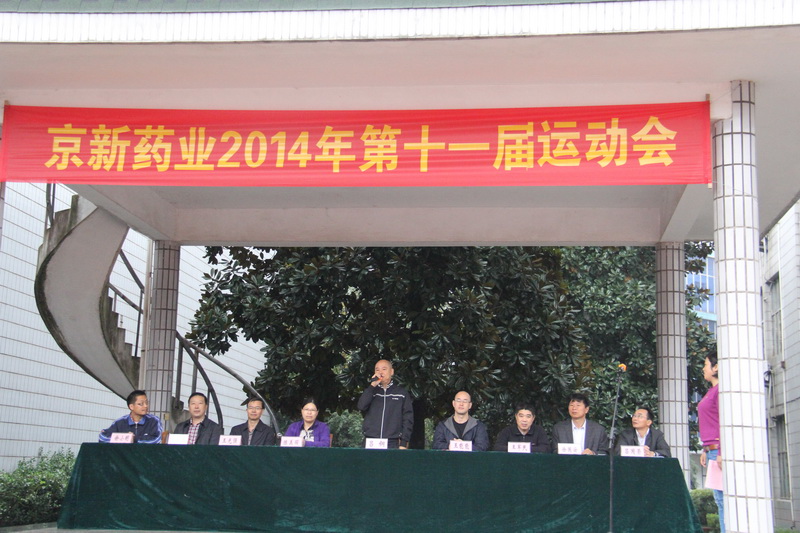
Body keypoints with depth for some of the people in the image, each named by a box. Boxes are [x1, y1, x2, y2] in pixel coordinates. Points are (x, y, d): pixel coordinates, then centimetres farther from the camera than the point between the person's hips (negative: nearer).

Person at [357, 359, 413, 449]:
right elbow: (361, 407, -2)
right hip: (370, 443, 2)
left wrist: (404, 443, -5)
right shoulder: (371, 391, 17)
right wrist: (372, 385, -6)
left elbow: (408, 419, 4)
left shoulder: (401, 393, 10)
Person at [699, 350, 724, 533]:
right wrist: (705, 450, 23)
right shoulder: (711, 391, 18)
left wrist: (721, 453, -20)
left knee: (722, 497, -9)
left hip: (719, 449, -10)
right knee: (719, 499, 10)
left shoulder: (720, 390, -11)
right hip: (712, 450, 10)